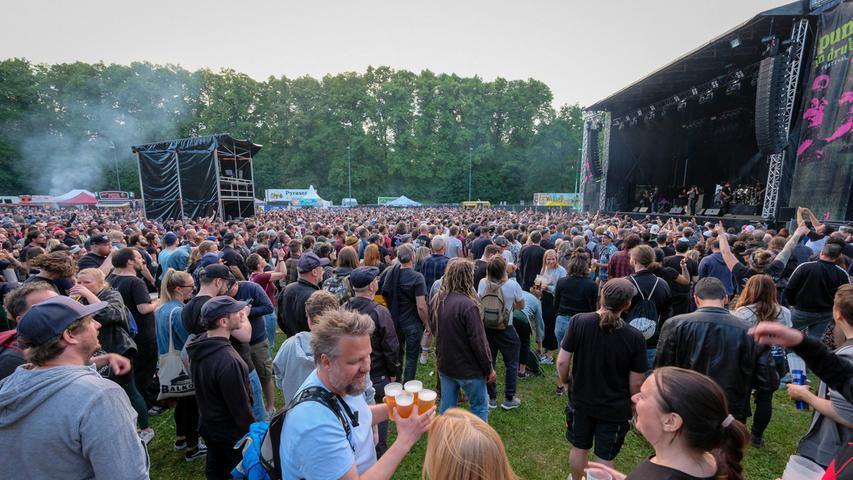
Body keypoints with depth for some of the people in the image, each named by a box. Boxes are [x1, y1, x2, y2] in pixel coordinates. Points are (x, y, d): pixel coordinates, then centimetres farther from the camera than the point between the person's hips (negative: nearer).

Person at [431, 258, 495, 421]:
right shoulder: (468, 305, -27)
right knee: (480, 407, 14)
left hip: (444, 364, 6)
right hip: (468, 367, -6)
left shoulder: (437, 300, -4)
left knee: (446, 407, 18)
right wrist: (489, 368, -8)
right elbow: (478, 340, -21)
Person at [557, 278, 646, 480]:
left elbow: (562, 361, -16)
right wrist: (633, 404, 8)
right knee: (605, 458, 19)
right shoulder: (635, 337, -22)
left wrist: (565, 381, 4)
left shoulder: (578, 321, -21)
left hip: (580, 400, 2)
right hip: (615, 407, -1)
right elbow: (636, 383, -13)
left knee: (579, 448, 25)